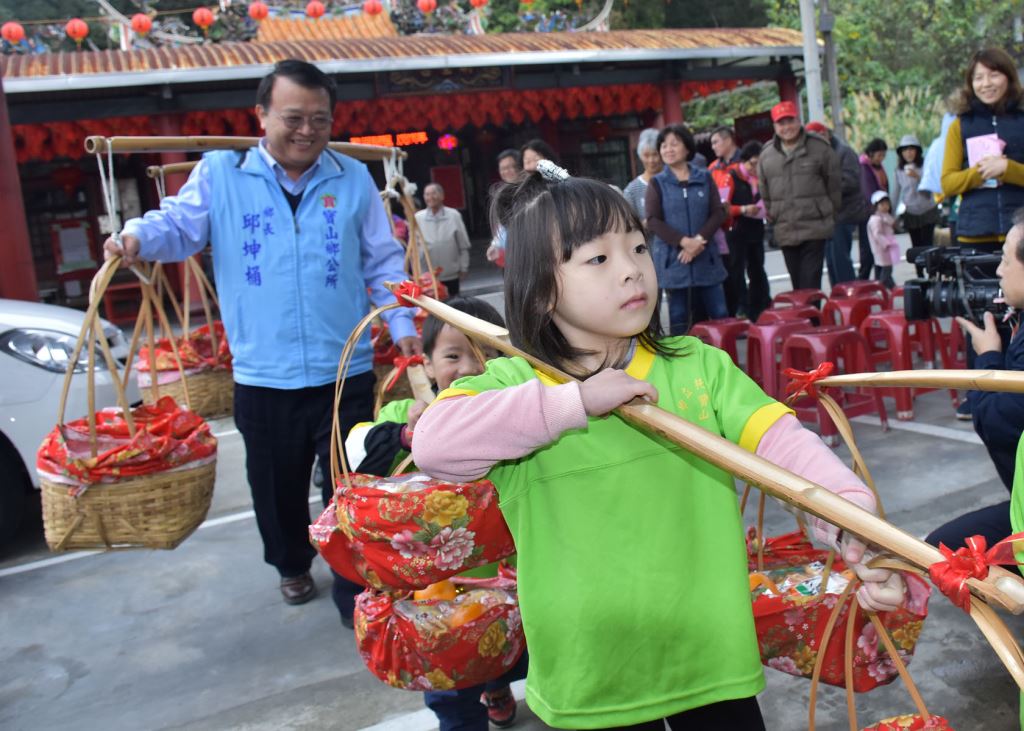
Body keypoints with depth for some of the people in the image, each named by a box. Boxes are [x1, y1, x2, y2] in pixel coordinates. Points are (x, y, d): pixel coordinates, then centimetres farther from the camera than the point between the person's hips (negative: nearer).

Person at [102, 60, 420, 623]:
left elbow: (383, 263, 8)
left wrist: (402, 325, 0)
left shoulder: (353, 179, 5)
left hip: (345, 372, 0)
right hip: (262, 376, 1)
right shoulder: (219, 175, 3)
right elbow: (179, 226, -1)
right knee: (277, 487, 17)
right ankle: (291, 566, 44)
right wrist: (137, 236, -23)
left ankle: (355, 591, 21)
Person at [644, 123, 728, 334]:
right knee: (679, 318, 2)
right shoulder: (657, 183, 4)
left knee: (720, 314, 1)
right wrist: (683, 241, -17)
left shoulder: (704, 178, 9)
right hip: (673, 259, -2)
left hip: (706, 257, 2)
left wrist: (699, 240, -13)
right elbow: (653, 221, -5)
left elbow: (718, 213, 3)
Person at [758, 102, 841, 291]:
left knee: (810, 286, -8)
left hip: (815, 230, -3)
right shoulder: (766, 155, 7)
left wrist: (829, 214, 6)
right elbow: (765, 193, 15)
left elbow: (834, 185, 5)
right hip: (785, 233, 3)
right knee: (797, 286, 10)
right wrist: (773, 217, 12)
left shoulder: (819, 148, -2)